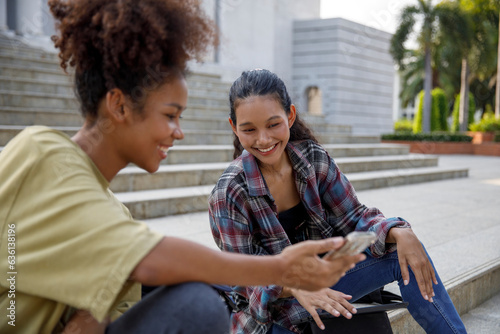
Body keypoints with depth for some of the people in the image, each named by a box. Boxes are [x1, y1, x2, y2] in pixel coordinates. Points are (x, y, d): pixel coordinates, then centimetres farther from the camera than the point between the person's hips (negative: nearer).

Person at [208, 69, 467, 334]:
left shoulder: (314, 158, -8)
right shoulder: (229, 194, -20)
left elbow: (352, 217, -3)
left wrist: (400, 234, -24)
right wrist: (294, 287, -38)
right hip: (267, 311, -3)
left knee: (403, 253, -13)